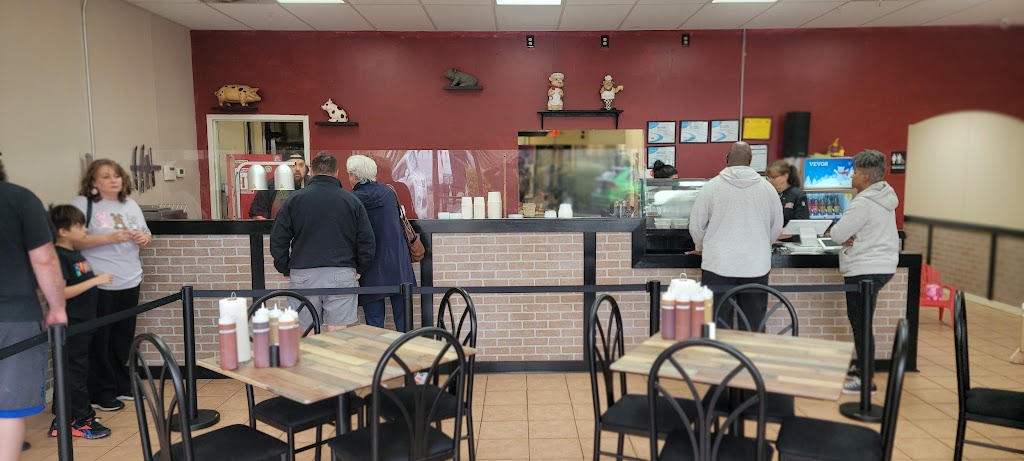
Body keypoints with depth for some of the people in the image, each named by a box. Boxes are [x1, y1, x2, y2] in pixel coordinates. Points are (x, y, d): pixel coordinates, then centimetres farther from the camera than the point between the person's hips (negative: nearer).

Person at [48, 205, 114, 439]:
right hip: (71, 324, -9)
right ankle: (79, 421, 7)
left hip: (82, 323, 9)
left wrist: (99, 279, 9)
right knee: (75, 370, -2)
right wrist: (95, 281, -25)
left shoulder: (76, 254, 11)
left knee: (78, 369, 16)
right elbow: (60, 292, -25)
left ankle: (64, 416, 27)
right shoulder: (59, 257, -17)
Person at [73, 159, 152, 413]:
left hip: (129, 282, 6)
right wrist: (110, 238, -24)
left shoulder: (131, 204, 12)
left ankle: (122, 385, 26)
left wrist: (144, 238, -3)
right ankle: (101, 393, 13)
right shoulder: (83, 204, -7)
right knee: (99, 340, 2)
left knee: (124, 338, 13)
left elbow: (146, 234, 20)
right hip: (98, 285, -6)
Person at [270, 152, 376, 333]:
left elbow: (278, 240, 4)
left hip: (303, 276, 1)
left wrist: (286, 270, 14)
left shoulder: (295, 199, 4)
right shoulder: (352, 201, 3)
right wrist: (359, 270, 14)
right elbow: (368, 242, 3)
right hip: (341, 275, 0)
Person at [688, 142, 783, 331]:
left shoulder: (711, 187, -4)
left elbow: (696, 226, 1)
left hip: (719, 266, -2)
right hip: (756, 267, 2)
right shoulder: (767, 188, 4)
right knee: (754, 326, 10)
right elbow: (777, 227, 13)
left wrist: (701, 247, 20)